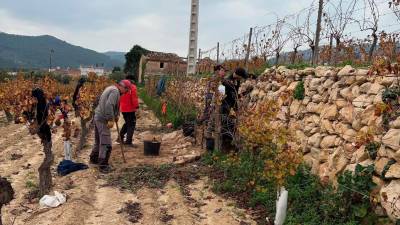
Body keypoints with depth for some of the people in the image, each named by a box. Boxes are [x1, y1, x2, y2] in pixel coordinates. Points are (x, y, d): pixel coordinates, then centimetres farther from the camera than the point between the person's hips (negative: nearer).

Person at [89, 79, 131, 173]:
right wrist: (110, 120, -25)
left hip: (98, 117, 11)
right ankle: (103, 165, -6)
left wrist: (116, 115, 17)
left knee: (99, 141, 22)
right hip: (103, 119, -11)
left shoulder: (111, 88, 16)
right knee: (106, 144, -8)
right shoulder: (115, 91, -16)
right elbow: (109, 105, -27)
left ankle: (94, 159, 35)